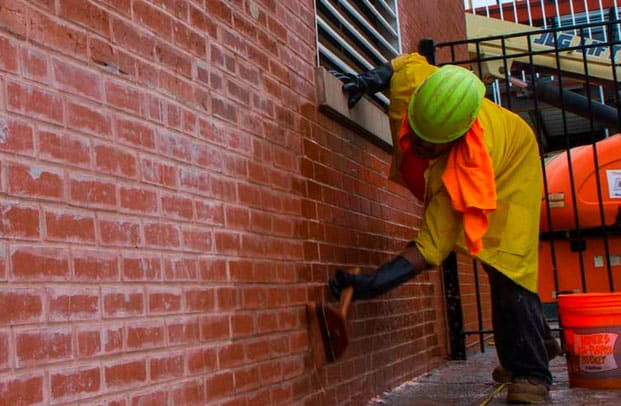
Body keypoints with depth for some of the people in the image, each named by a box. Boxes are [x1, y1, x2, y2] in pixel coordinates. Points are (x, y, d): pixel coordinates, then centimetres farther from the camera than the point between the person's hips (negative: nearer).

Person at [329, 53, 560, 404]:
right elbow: (409, 60, -9)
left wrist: (373, 284, -58)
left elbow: (430, 248, -47)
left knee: (506, 266, -19)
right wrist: (368, 81, -26)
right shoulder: (410, 84, -36)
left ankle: (531, 375, -7)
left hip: (511, 165, -6)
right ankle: (539, 339, 32)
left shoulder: (467, 168, -48)